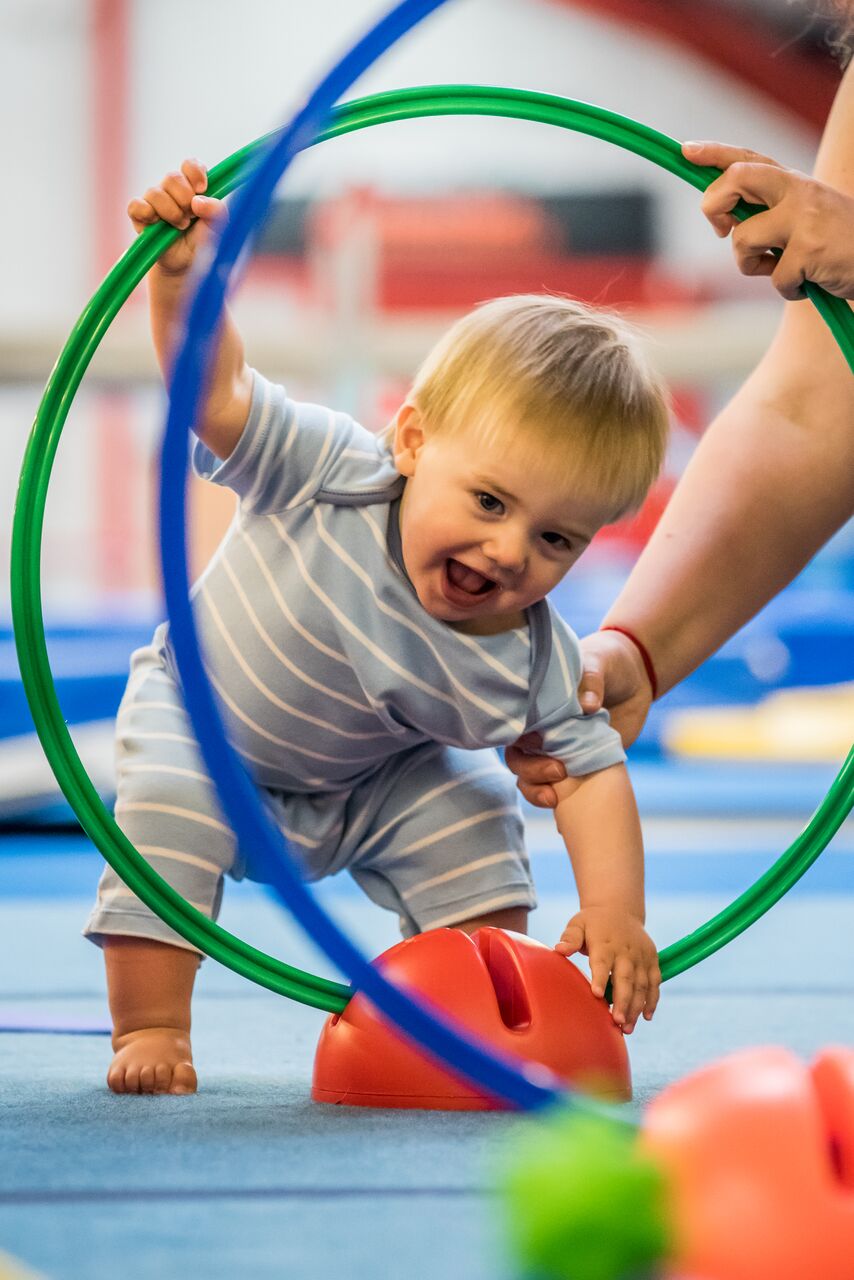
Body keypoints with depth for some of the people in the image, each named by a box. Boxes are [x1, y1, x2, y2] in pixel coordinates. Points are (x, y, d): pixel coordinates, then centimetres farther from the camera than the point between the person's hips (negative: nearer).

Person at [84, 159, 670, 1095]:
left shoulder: (530, 663, -28)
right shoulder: (332, 471, -36)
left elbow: (591, 770, -24)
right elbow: (217, 390, -36)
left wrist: (612, 912, -37)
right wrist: (183, 275, -51)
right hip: (200, 713, -3)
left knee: (470, 817, -12)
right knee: (168, 809, -27)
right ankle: (148, 1030, -17)